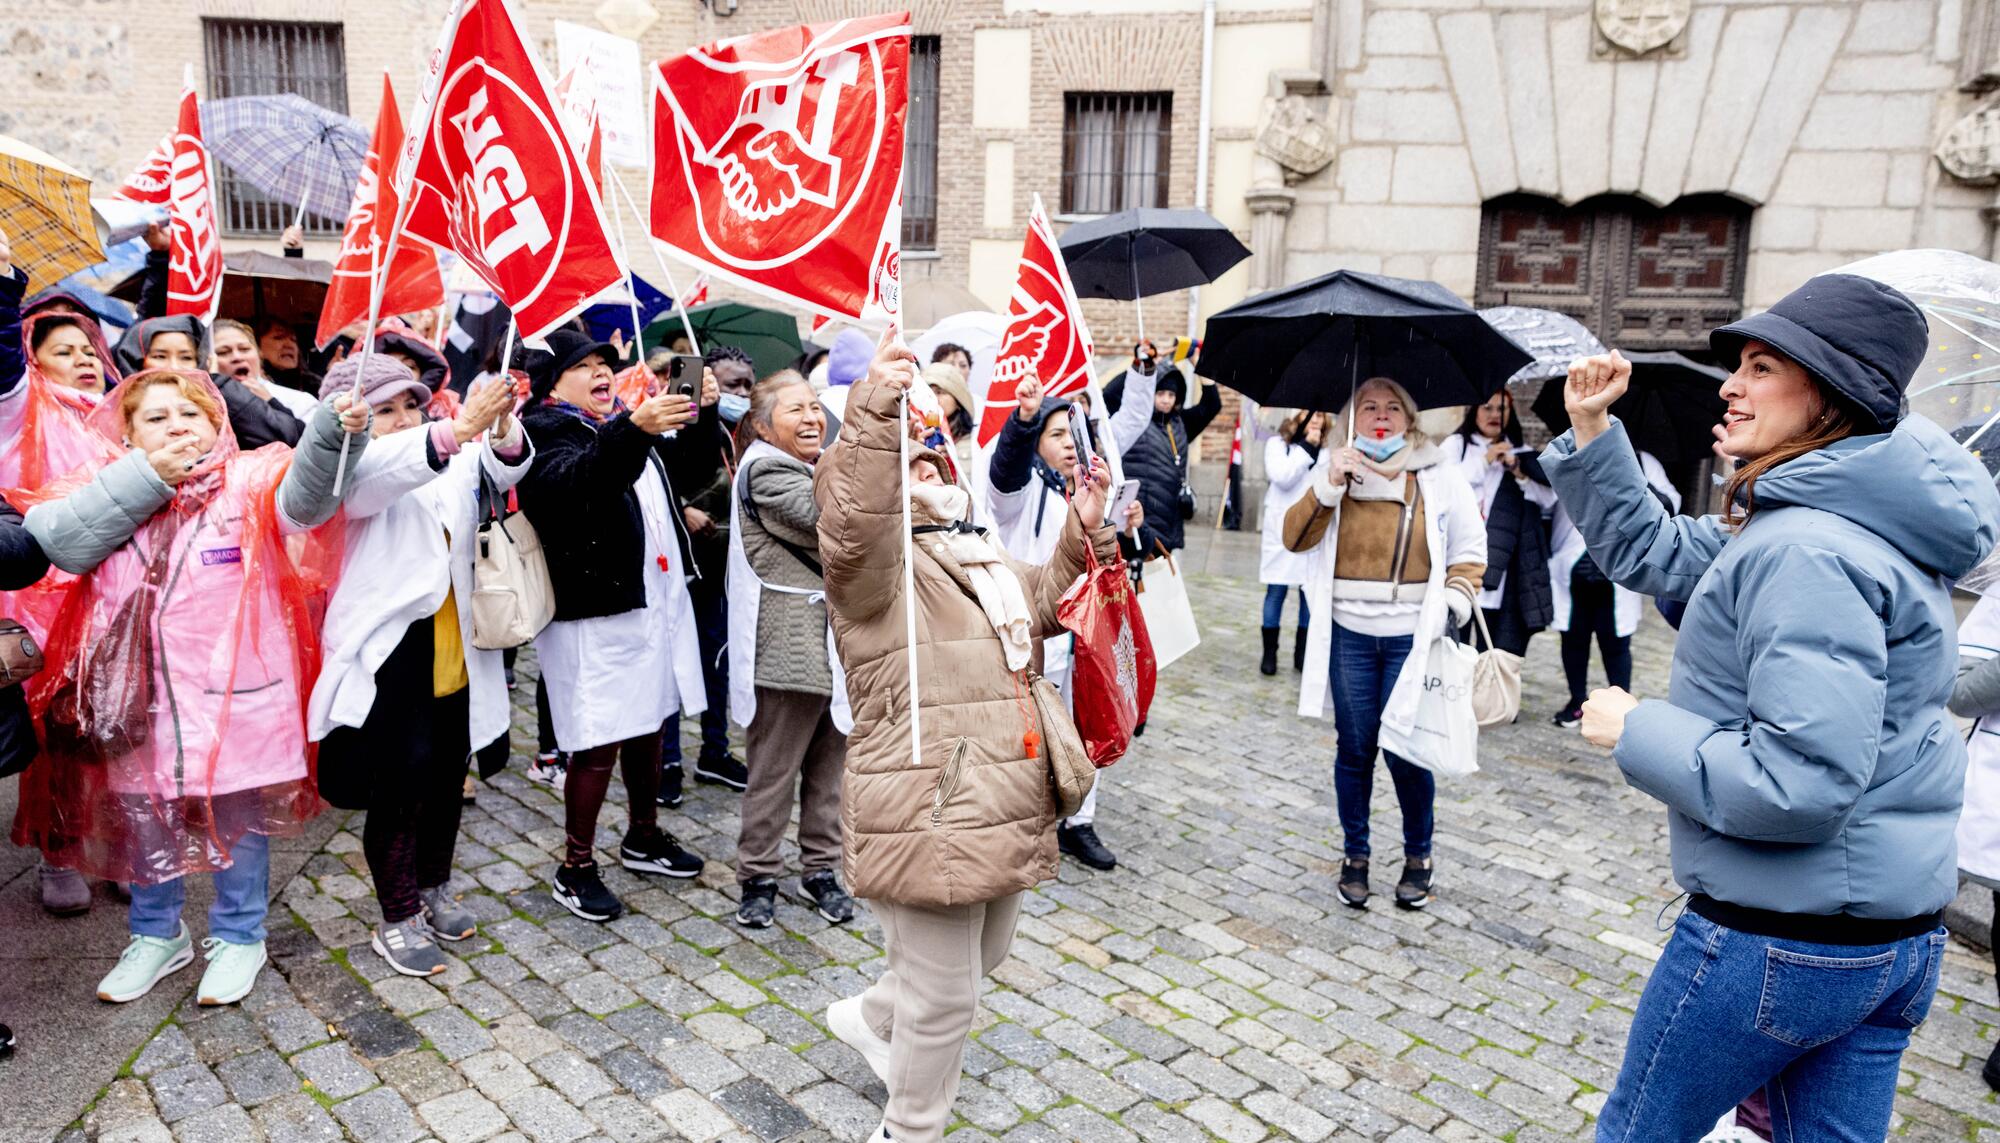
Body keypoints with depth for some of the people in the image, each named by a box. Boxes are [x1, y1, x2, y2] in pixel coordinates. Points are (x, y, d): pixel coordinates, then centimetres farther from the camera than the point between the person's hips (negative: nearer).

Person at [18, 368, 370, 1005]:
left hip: (236, 696, -3)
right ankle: (157, 935, 41)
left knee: (240, 822, 10)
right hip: (140, 700, 4)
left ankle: (238, 936, 31)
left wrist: (334, 429, -45)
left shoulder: (250, 483, -4)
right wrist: (146, 477, -15)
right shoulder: (106, 491, 6)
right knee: (143, 822, 19)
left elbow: (307, 492, -24)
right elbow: (59, 541, -11)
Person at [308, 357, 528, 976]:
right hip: (391, 649, -5)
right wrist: (459, 428, -46)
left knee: (449, 772, 15)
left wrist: (502, 427, -32)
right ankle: (398, 918, 14)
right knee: (401, 778, -3)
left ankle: (433, 887, 36)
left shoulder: (453, 460, 10)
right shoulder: (355, 472, -6)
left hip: (455, 651, 5)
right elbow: (383, 472, -29)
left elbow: (503, 470, -7)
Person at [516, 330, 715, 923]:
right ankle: (575, 869, 11)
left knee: (648, 724, 19)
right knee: (599, 744, -4)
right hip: (595, 612, -8)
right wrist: (634, 429, -49)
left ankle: (644, 836, 36)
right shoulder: (547, 434, -8)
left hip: (658, 601, 8)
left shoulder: (621, 427, 16)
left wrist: (702, 413, 6)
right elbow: (578, 479, -32)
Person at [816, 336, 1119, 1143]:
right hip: (927, 821, -9)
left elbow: (1045, 602, 31)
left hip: (1004, 813, 9)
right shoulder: (878, 568, -12)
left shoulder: (987, 563, 16)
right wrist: (876, 410, -43)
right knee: (944, 995, 4)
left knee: (984, 958, 27)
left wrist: (1083, 532, 16)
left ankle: (869, 1019, 54)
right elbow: (851, 519, -34)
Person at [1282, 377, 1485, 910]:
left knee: (1406, 750, -1)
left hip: (1412, 637, -1)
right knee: (1354, 749, 9)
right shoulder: (1333, 470, 5)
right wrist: (1328, 487, -16)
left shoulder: (1439, 476, 3)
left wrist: (1453, 602, -8)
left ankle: (1418, 856, 23)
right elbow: (1295, 538, -4)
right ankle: (1355, 855, 26)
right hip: (1348, 635, 1)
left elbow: (1469, 550, 6)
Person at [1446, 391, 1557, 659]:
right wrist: (1484, 461, -8)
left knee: (1505, 644, 0)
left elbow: (1548, 500, 10)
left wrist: (1518, 472, -4)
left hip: (1502, 559, 3)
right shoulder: (1457, 444, 9)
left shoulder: (1519, 454, 20)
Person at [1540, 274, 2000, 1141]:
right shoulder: (1822, 520, 7)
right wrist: (1591, 431, 4)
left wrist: (1636, 730, -17)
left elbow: (1801, 783, -30)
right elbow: (1651, 552, 14)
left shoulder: (1806, 552, -24)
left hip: (1778, 935, -9)